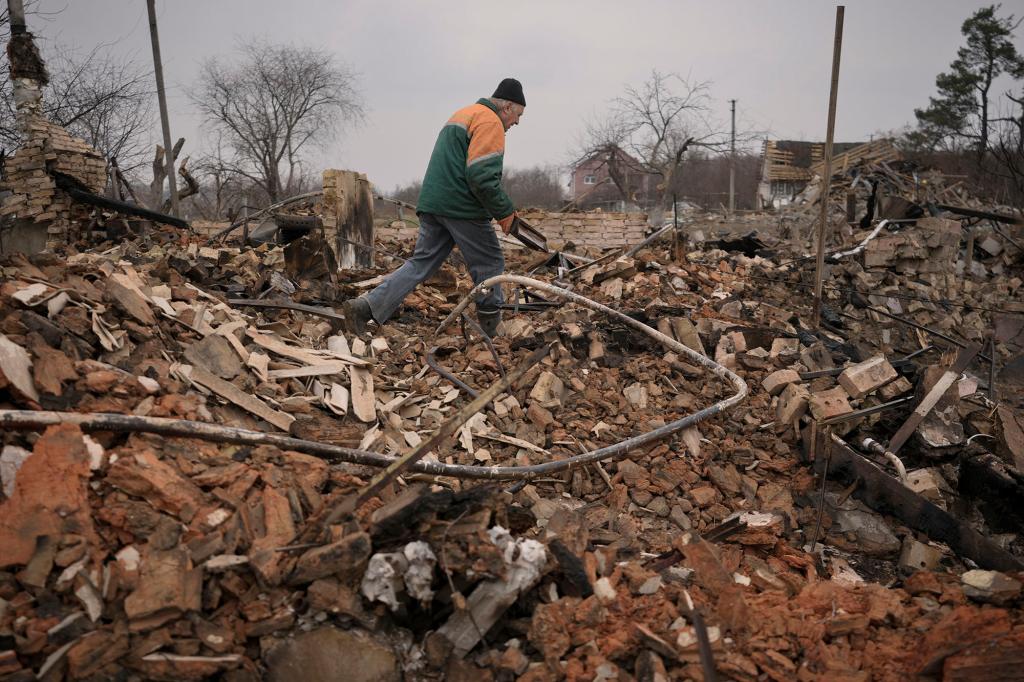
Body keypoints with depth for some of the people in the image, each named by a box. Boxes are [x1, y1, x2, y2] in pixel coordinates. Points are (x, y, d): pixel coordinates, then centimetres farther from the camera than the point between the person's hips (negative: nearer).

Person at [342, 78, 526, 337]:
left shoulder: (462, 115, 25)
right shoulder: (490, 122, -7)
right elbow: (482, 176, -19)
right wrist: (504, 211, -9)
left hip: (432, 203, 9)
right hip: (462, 207, -9)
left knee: (421, 263, 7)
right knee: (490, 264, 5)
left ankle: (365, 307, -3)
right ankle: (491, 330, 12)